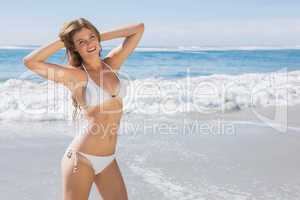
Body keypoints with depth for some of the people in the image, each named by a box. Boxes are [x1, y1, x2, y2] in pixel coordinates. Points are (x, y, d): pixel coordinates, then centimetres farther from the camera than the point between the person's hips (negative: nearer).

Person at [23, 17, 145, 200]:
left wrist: (101, 37, 8)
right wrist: (62, 41, -3)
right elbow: (30, 62, -10)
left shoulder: (112, 64, 6)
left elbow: (139, 29, 12)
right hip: (82, 157, -5)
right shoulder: (76, 75, -6)